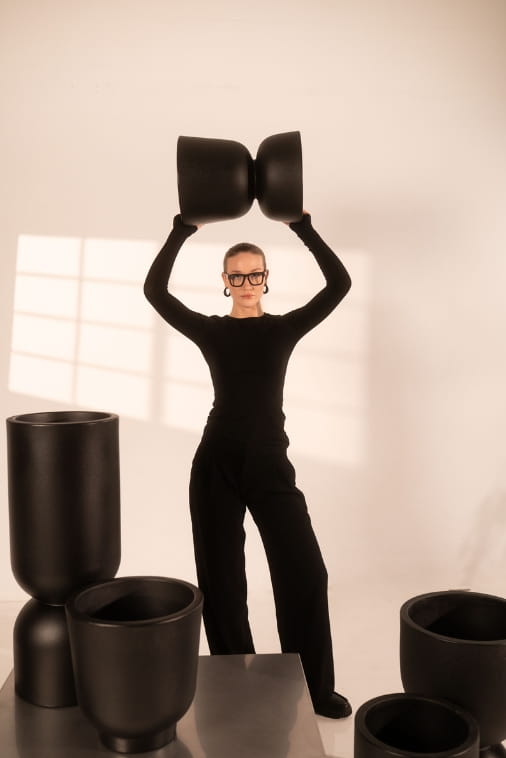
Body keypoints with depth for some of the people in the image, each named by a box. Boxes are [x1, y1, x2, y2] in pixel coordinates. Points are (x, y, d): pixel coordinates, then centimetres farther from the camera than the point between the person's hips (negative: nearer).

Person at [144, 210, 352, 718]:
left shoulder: (285, 327, 5)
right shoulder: (210, 330, 4)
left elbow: (339, 283, -5)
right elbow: (154, 289, -5)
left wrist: (303, 227, -6)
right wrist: (182, 230, -7)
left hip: (269, 463, 0)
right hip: (217, 465, 0)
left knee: (306, 573, -1)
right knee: (220, 580, 7)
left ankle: (315, 687, 16)